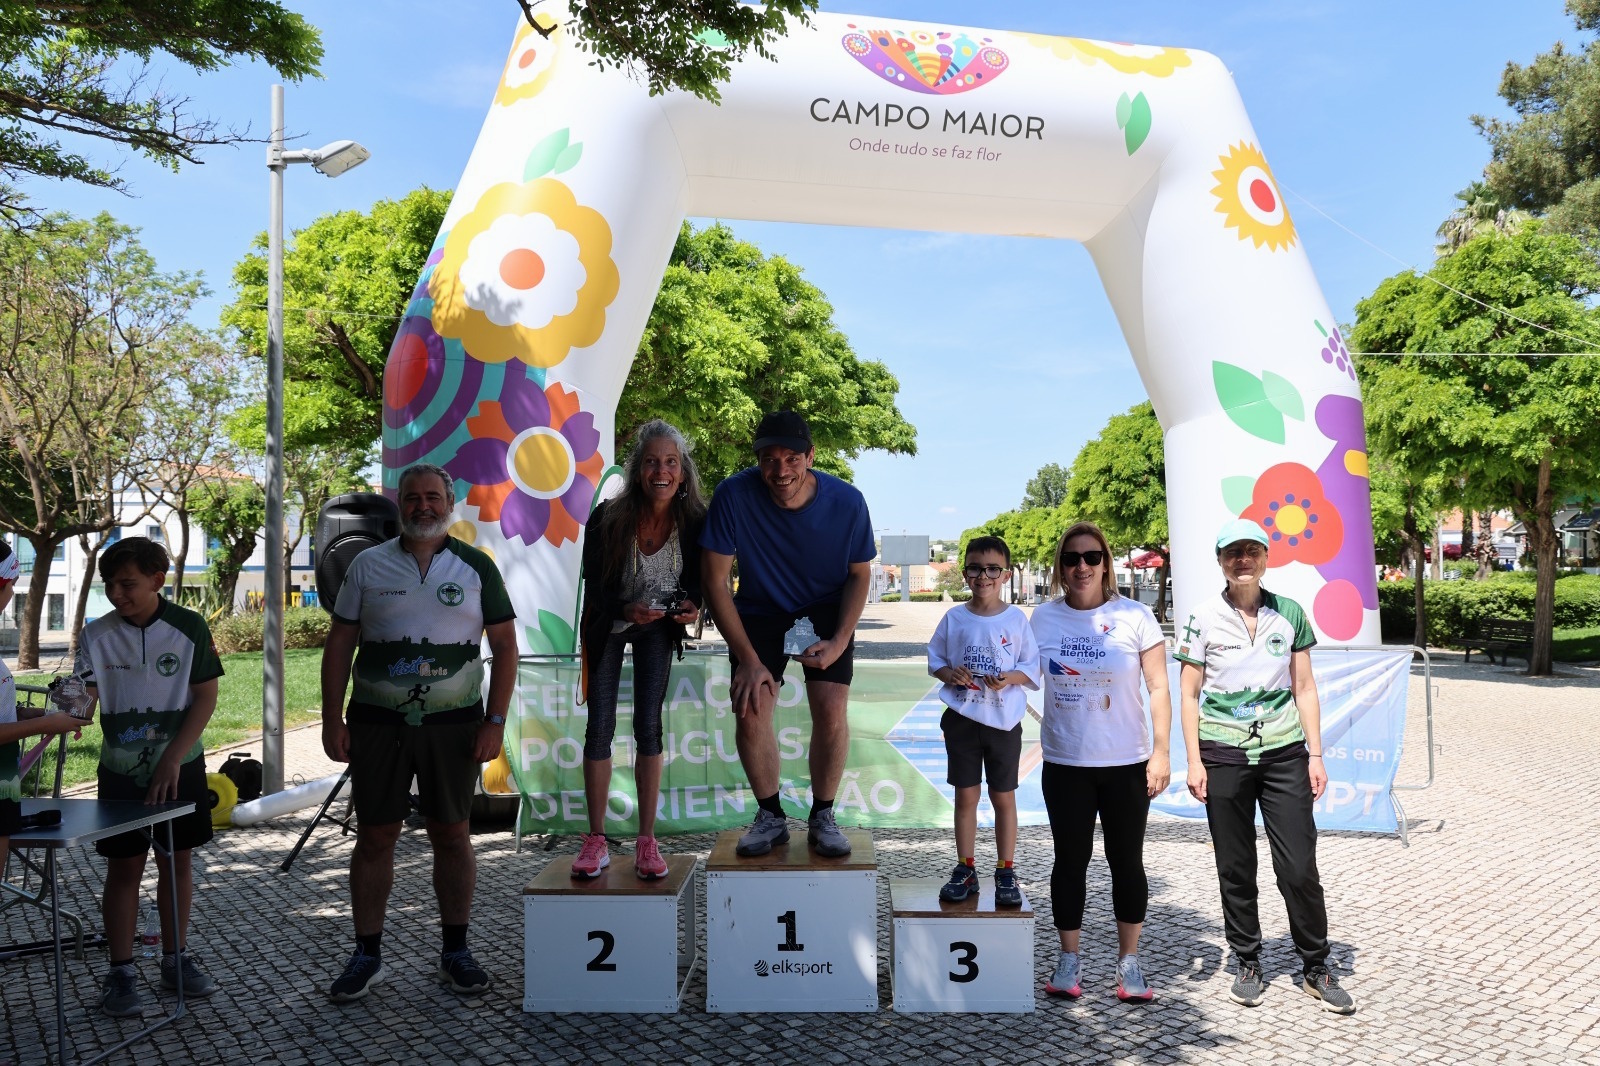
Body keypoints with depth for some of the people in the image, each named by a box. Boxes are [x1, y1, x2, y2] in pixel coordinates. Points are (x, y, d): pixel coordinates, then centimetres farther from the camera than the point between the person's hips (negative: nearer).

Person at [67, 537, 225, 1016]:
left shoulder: (188, 627, -8)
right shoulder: (96, 635, -4)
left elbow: (206, 696, -6)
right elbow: (83, 700, -8)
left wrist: (172, 758, -12)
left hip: (179, 766, 0)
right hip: (121, 770, 0)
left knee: (178, 861, 9)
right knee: (124, 867, 3)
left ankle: (176, 959, 22)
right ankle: (121, 973, 13)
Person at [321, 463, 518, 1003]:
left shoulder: (476, 567, 2)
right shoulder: (367, 565, 5)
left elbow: (505, 645, 2)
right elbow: (339, 645, 6)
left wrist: (496, 721, -5)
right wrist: (332, 720, -1)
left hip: (453, 723, 0)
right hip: (377, 722, 1)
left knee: (452, 836, 6)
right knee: (374, 837, 6)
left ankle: (455, 952, 20)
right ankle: (367, 955, 20)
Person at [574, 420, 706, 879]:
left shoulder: (695, 521, -21)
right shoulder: (608, 518, -26)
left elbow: (699, 578, -4)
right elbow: (594, 586, -17)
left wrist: (692, 606, -25)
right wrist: (627, 609, -35)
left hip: (658, 627, 1)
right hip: (608, 626, -1)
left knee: (648, 727, -2)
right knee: (599, 728, -1)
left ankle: (647, 841, 7)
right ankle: (596, 841, 10)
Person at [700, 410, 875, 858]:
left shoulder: (846, 502, -22)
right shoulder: (734, 496, -26)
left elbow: (860, 575, -5)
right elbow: (714, 579, -19)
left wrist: (839, 641, -17)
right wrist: (748, 658, -20)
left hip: (826, 611, 0)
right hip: (759, 612, 0)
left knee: (831, 710, -14)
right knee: (750, 711, -13)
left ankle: (823, 818, 8)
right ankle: (771, 816, 10)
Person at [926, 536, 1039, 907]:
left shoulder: (1016, 619, -3)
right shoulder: (954, 618, 1)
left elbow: (1032, 667, 0)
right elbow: (935, 659, 9)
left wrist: (1011, 677, -19)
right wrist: (949, 673, -11)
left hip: (1004, 721, -1)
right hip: (962, 719, 1)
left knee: (1003, 797, 8)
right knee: (966, 795, 9)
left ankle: (1006, 872, 20)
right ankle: (965, 869, 21)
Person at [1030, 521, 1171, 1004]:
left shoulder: (1135, 616, -6)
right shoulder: (1044, 618, 0)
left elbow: (1159, 689, -4)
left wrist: (1161, 752, -8)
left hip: (1126, 763, -1)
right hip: (1064, 764, 2)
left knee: (1126, 861, 9)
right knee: (1070, 860, 10)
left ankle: (1129, 962, 23)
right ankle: (1069, 960, 24)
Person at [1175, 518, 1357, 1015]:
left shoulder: (1290, 613, 4)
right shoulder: (1203, 619, -1)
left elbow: (1305, 689, 8)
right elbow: (1189, 695, 1)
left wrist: (1315, 755, 3)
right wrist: (1194, 762, -5)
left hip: (1284, 754, 1)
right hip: (1224, 755, -1)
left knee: (1300, 868, 1)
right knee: (1235, 868, 8)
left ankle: (1316, 968, 19)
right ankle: (1248, 965, 23)